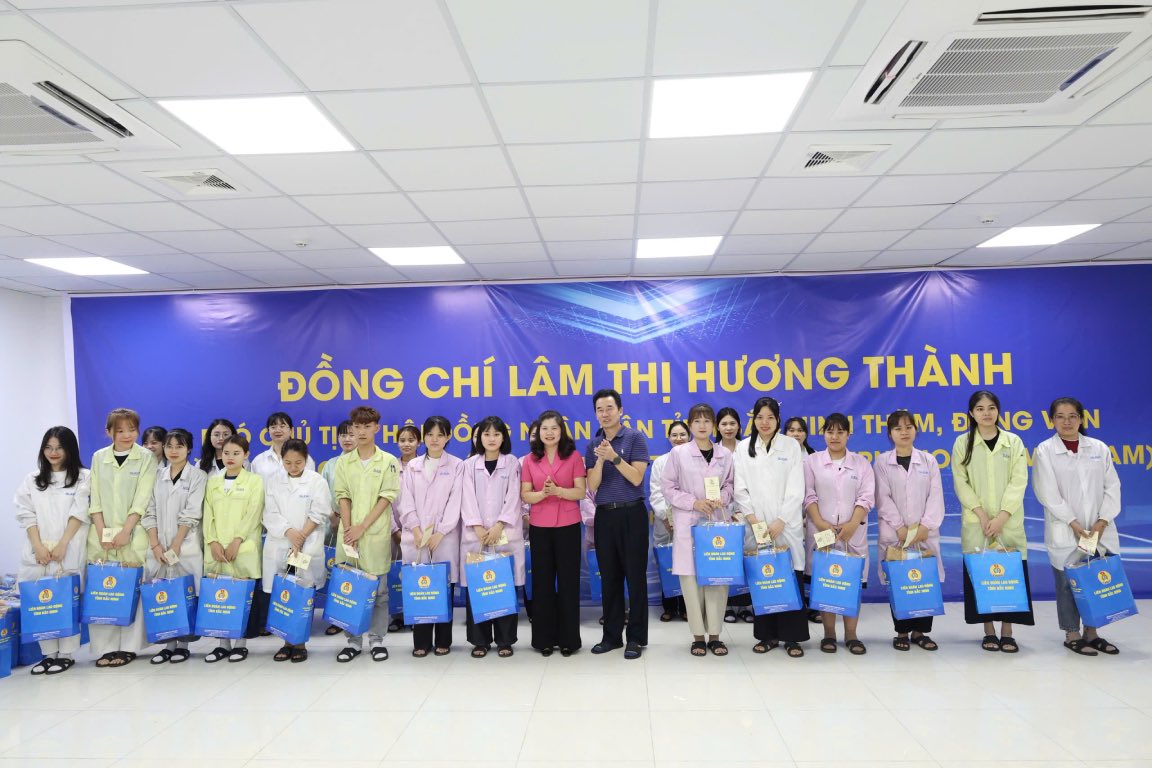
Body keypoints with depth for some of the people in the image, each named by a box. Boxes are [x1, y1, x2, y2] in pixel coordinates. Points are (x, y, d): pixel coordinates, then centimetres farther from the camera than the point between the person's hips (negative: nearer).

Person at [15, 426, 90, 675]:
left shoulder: (83, 477, 4)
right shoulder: (32, 480, 13)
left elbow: (79, 513, -4)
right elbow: (26, 515, 5)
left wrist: (62, 545, -13)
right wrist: (38, 546, -7)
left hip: (70, 551, -3)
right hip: (38, 552, 3)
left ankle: (66, 654, 3)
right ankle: (48, 653, 12)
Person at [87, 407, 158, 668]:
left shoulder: (146, 458, 1)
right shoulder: (99, 457, 11)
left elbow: (142, 498, -6)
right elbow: (95, 498, 6)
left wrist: (125, 531, -14)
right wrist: (102, 532, -6)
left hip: (133, 535, -3)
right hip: (102, 535, 3)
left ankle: (128, 647, 6)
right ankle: (106, 647, 9)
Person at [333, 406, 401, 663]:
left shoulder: (388, 461, 0)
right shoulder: (343, 462, 7)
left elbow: (386, 497, -5)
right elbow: (343, 497, 3)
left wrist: (362, 527, -12)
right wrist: (348, 530, -9)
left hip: (376, 534, -2)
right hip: (349, 533, 2)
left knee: (378, 589, 4)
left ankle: (377, 639, 15)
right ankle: (352, 640, 17)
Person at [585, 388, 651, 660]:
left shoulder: (635, 438, -3)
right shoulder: (593, 444, 9)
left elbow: (637, 478, -12)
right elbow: (592, 486, 0)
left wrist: (615, 457, -22)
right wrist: (601, 460, -15)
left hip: (632, 514, -4)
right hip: (604, 515, 4)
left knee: (635, 576, 0)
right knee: (609, 577, 10)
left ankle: (636, 637, 9)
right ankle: (612, 635, 19)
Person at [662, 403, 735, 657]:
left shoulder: (725, 454, 6)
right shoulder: (678, 453, -1)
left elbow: (730, 485, 13)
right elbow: (668, 487, 0)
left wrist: (720, 499, -8)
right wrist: (694, 502, -11)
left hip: (718, 522, 2)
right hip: (688, 523, -2)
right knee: (691, 577, -1)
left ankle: (714, 634, 14)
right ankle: (698, 636, 10)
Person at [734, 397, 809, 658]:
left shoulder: (791, 446, 4)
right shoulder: (744, 447, 7)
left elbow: (796, 490, -2)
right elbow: (740, 488, 4)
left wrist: (780, 521, -11)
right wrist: (751, 516, -10)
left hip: (787, 525, -1)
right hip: (756, 526, 1)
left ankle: (792, 636, 9)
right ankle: (767, 634, 15)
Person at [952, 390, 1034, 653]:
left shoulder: (1014, 442, 5)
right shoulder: (962, 443, 4)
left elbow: (1019, 482, -3)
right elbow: (961, 483, 0)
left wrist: (1001, 517, -13)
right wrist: (982, 515, -12)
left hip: (1009, 520, 0)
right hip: (976, 521, 0)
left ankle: (1007, 631, 8)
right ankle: (988, 631, 11)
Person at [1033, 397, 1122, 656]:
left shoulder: (1099, 448, 7)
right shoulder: (1044, 451, -2)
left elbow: (1112, 487, 3)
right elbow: (1048, 494, -8)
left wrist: (1102, 521, -8)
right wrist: (1074, 524, -14)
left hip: (1099, 531, 3)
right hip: (1065, 533, -3)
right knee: (1068, 584, 2)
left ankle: (1091, 633, 22)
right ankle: (1072, 635, 16)